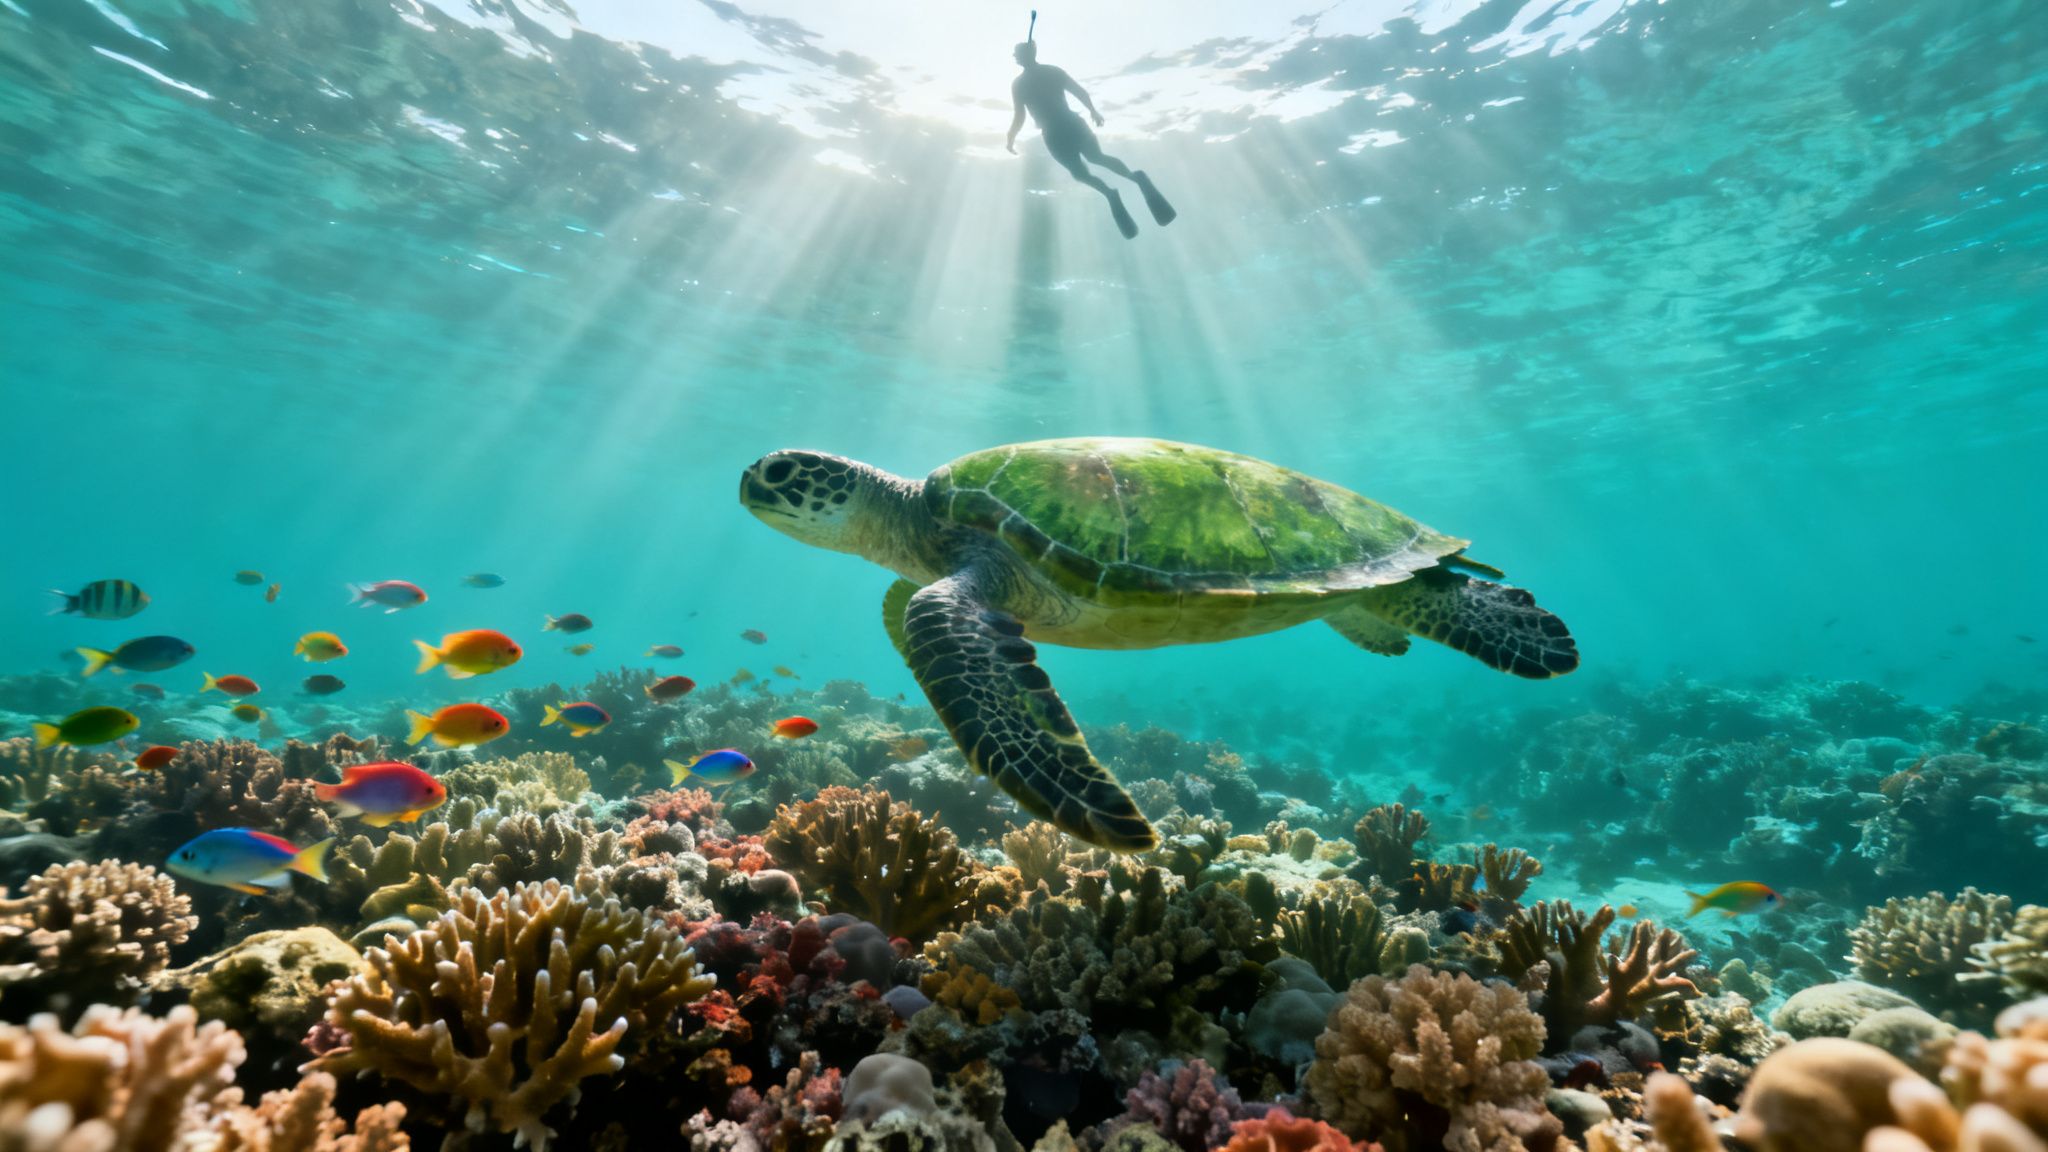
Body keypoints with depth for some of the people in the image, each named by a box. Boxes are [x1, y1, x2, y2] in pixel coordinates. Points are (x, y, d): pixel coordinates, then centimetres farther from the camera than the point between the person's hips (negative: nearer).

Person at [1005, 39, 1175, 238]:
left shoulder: (1018, 84, 1)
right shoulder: (1054, 71, 11)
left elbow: (1019, 118, -4)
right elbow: (1081, 91, 11)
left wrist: (1010, 140, 11)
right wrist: (1094, 111, 25)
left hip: (1054, 134, -3)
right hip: (1073, 123, 3)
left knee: (1080, 172, 11)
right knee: (1098, 157, 22)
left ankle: (1109, 192, -23)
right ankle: (1137, 178, -7)